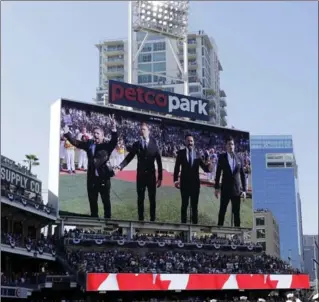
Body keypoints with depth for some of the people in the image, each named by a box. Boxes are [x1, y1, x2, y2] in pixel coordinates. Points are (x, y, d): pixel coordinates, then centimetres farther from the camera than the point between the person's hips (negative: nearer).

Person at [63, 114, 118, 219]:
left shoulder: (107, 145, -7)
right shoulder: (89, 143, 4)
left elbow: (114, 141, -24)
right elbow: (75, 142, 2)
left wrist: (113, 128, -40)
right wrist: (67, 133, -10)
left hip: (104, 177, -4)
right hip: (92, 177, 4)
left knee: (106, 201, 9)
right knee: (92, 200, 15)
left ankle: (107, 219, 20)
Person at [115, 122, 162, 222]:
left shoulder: (154, 144, -5)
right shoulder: (136, 144, -2)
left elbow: (159, 161, -4)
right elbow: (129, 158, -4)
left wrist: (160, 177, -5)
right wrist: (120, 167, -21)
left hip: (151, 175, -1)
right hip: (140, 174, 1)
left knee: (152, 199, 5)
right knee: (140, 198, 7)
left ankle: (153, 219, 15)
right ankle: (141, 219, 16)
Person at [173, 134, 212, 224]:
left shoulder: (198, 155, 2)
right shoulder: (181, 153, -2)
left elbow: (205, 169, -2)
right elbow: (177, 167, -5)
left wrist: (208, 166, -25)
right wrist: (175, 180, -14)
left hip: (195, 183, 1)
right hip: (184, 182, -1)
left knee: (194, 205, 8)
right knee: (184, 204, 7)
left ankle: (195, 224, 14)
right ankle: (183, 223, 14)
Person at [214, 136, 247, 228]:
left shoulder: (239, 158, 4)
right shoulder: (222, 157, 0)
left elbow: (243, 175, 5)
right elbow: (218, 173, 1)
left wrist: (244, 190, 0)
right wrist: (217, 187, -2)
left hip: (237, 189, 1)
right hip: (225, 189, -1)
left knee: (237, 212, 6)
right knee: (222, 210, 4)